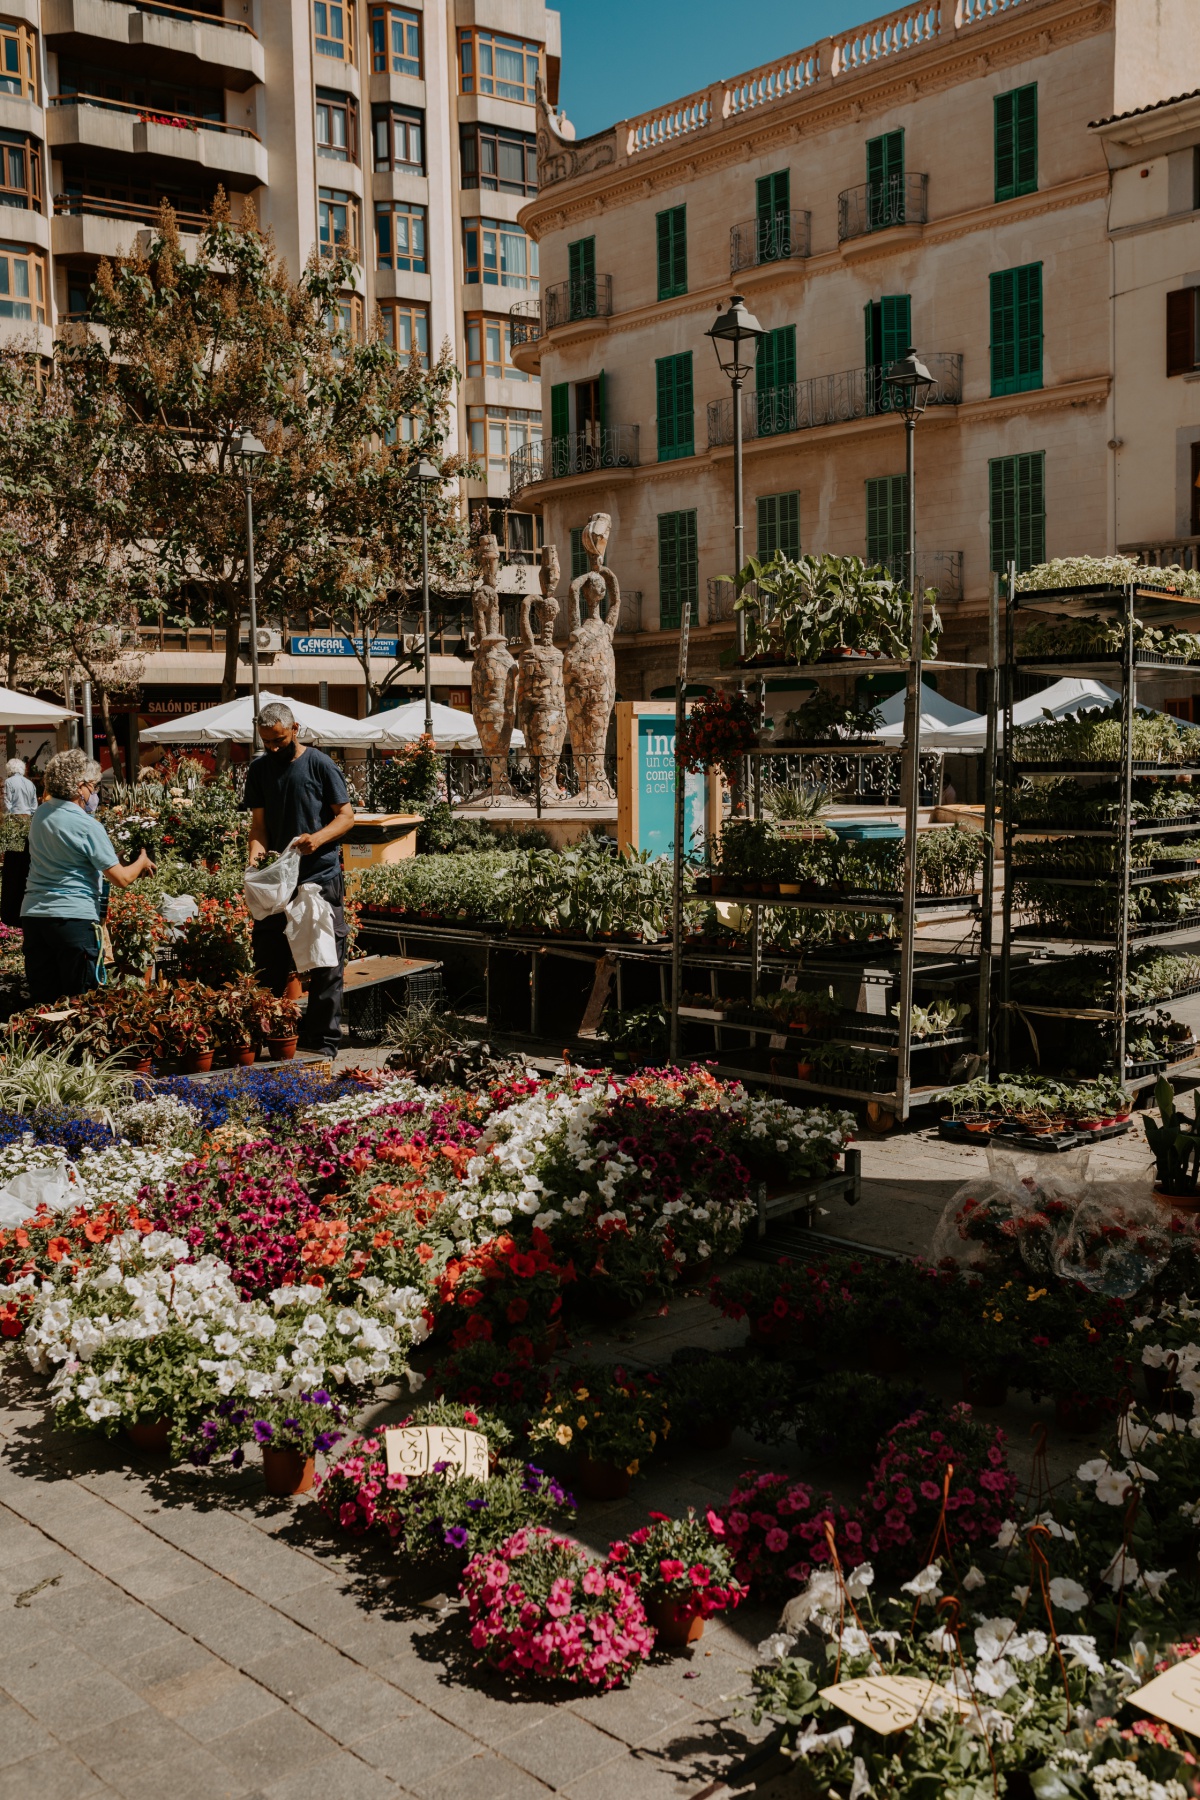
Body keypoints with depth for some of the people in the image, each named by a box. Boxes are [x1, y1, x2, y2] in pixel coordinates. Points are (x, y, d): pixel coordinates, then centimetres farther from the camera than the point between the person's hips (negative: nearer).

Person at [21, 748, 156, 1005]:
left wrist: (117, 858, 19)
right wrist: (142, 861, 9)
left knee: (42, 1002, 11)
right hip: (73, 917, -6)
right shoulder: (87, 826, -14)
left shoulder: (40, 814, 6)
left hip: (33, 915, 7)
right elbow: (122, 880, -11)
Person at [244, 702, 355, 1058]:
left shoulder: (320, 764, -3)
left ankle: (324, 1041, 7)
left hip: (321, 878, -4)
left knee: (325, 964, 0)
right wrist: (255, 854, -11)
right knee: (268, 963, 8)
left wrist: (318, 838, -21)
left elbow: (346, 815, -3)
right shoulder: (259, 770, 9)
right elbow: (259, 823, 9)